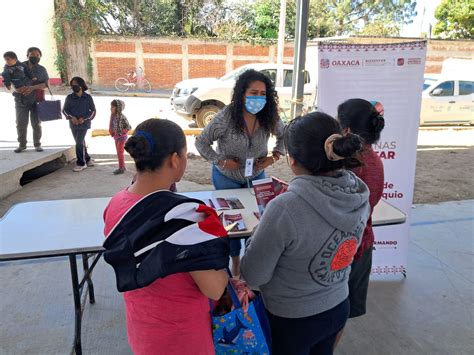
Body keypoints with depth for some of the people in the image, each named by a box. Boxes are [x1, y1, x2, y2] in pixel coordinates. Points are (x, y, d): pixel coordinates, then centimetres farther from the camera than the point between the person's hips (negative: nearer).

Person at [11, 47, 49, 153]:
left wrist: (32, 87, -23)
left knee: (36, 123, 2)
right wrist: (16, 88, -17)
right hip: (21, 100, 1)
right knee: (21, 123, -1)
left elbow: (46, 84, -7)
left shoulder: (42, 69, 4)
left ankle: (37, 144, 11)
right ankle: (22, 144, 9)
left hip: (37, 100, -1)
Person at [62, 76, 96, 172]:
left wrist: (84, 118, -12)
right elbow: (65, 110, 7)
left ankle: (81, 163, -1)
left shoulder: (88, 97, -4)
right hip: (73, 124, 4)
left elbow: (93, 110, 1)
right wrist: (71, 117, -12)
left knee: (79, 142, -11)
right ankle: (87, 160, 28)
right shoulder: (69, 97, 0)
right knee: (80, 143, 12)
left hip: (84, 124, -4)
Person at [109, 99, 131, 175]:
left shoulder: (122, 117, -21)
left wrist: (121, 133, -15)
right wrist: (112, 133, 8)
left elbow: (128, 127, -18)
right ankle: (122, 166, 27)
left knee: (120, 152, -1)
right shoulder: (113, 116, 1)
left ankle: (121, 168, 9)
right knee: (119, 152, 15)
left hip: (121, 137, -8)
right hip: (116, 137, 8)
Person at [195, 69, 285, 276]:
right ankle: (235, 260, 34)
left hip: (256, 176, 3)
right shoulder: (226, 117, -25)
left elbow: (284, 135, 5)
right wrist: (220, 161, -22)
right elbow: (201, 142, -14)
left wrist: (274, 157, -9)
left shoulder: (269, 117, -15)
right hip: (227, 177, -3)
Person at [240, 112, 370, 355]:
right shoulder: (359, 196, -14)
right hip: (338, 308, 6)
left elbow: (253, 276, -22)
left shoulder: (284, 209, -34)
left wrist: (258, 239, -7)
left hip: (292, 320, -5)